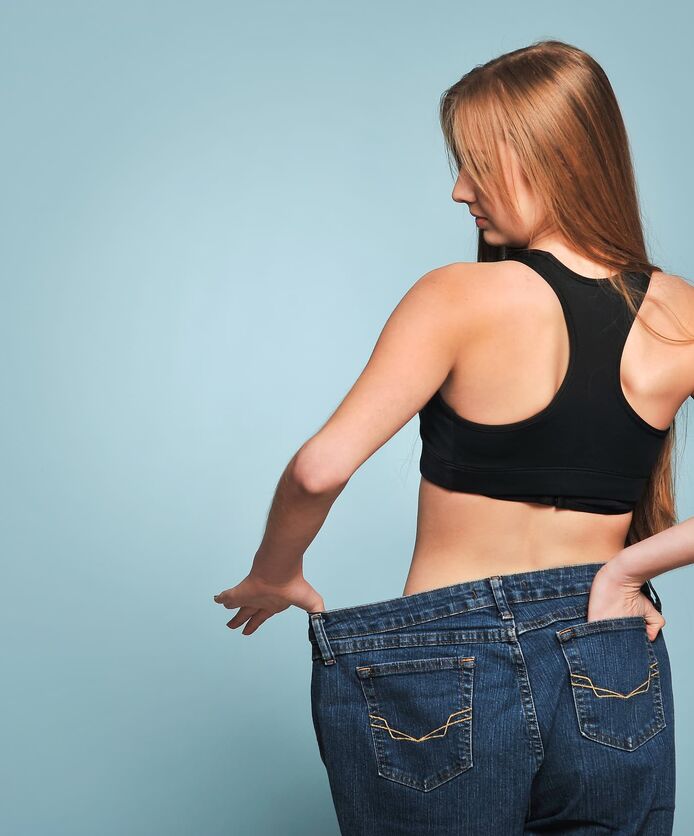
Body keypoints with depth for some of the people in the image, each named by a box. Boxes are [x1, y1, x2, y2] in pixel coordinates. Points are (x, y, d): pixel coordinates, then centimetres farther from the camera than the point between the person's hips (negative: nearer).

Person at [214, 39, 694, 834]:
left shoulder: (462, 299, -14)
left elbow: (320, 469, -18)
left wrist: (273, 574, -1)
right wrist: (627, 565, -4)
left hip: (444, 682, -3)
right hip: (614, 687, 4)